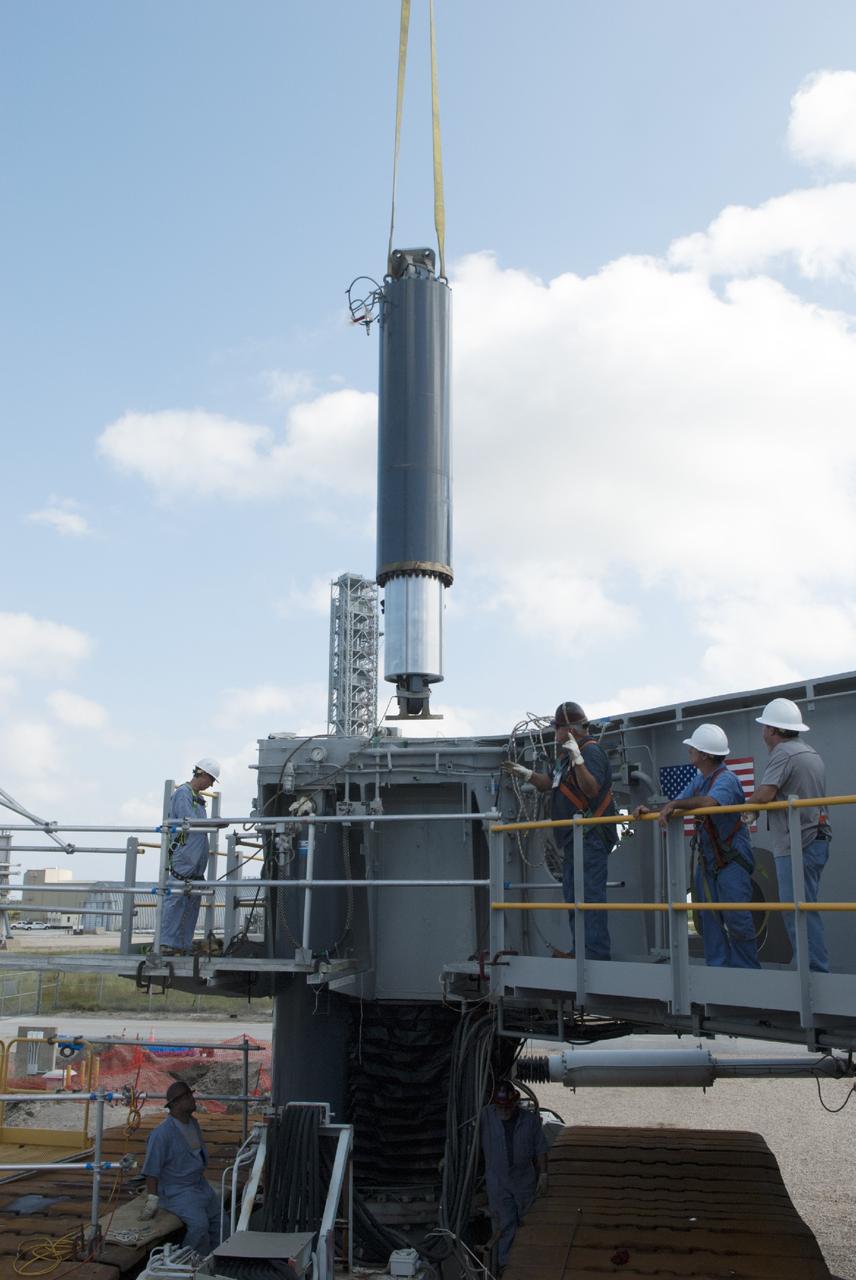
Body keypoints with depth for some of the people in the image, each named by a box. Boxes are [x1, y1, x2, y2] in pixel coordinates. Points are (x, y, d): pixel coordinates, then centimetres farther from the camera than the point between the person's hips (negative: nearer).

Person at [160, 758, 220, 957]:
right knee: (175, 900, -11)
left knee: (192, 904, 8)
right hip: (182, 860, -9)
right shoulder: (182, 793, -7)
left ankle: (184, 945, 11)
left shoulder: (198, 798, 22)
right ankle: (166, 943, -11)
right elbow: (191, 823, -16)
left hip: (196, 863, 10)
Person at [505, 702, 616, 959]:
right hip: (572, 838, 11)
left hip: (589, 838, -11)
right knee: (573, 898, 15)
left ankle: (596, 954, -10)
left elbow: (591, 789, -26)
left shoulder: (591, 751, -13)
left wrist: (577, 759, -33)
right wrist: (526, 774, 12)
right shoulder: (566, 754, 18)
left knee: (590, 896, -12)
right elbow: (550, 784, 26)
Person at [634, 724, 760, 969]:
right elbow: (677, 805, 10)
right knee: (710, 919, 10)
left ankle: (747, 974, 4)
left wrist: (674, 804, -32)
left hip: (731, 859, -9)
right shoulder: (698, 780, 11)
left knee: (736, 919, -7)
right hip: (706, 859, 9)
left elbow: (709, 802, -38)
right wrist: (651, 811, -8)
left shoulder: (726, 779, -18)